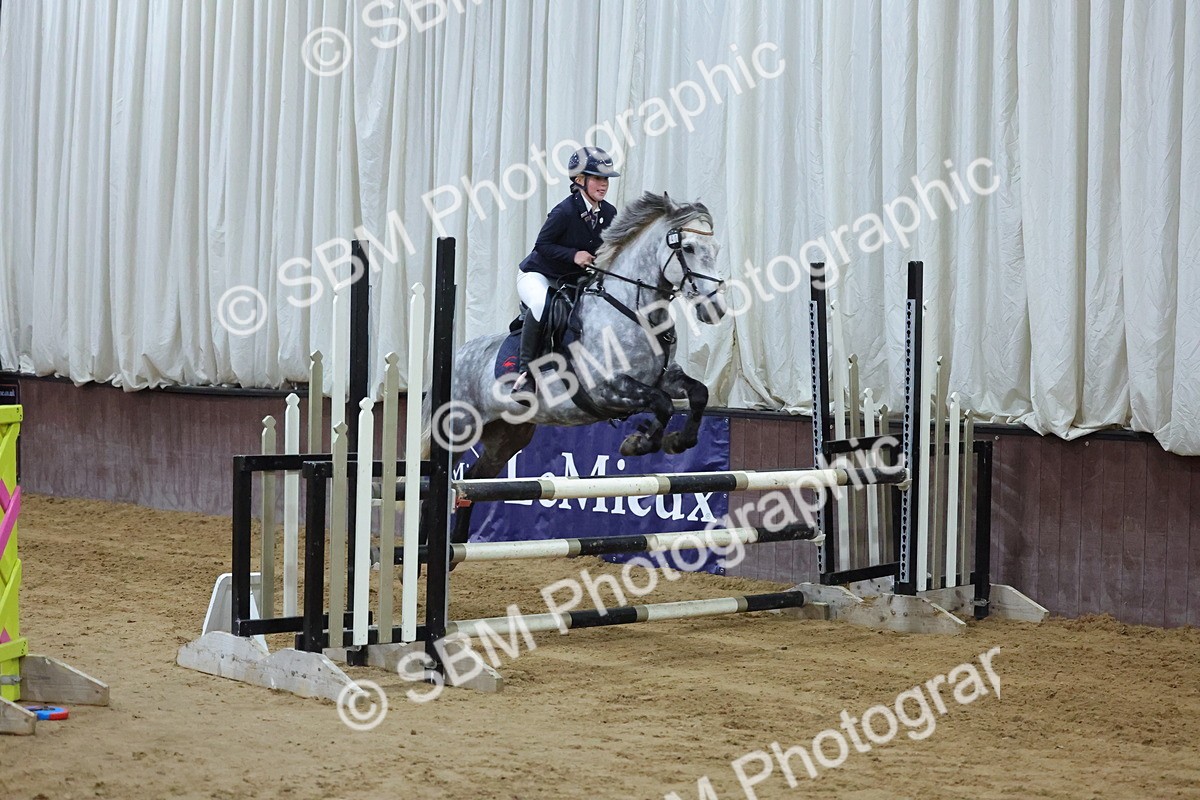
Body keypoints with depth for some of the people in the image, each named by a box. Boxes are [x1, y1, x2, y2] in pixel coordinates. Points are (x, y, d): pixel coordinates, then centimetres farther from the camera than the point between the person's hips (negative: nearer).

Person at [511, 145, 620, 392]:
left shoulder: (610, 213, -3)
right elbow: (542, 245, -16)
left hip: (572, 281, 7)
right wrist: (573, 255, -28)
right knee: (541, 304, -38)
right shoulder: (564, 212, -22)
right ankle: (525, 368, -27)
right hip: (537, 275, -7)